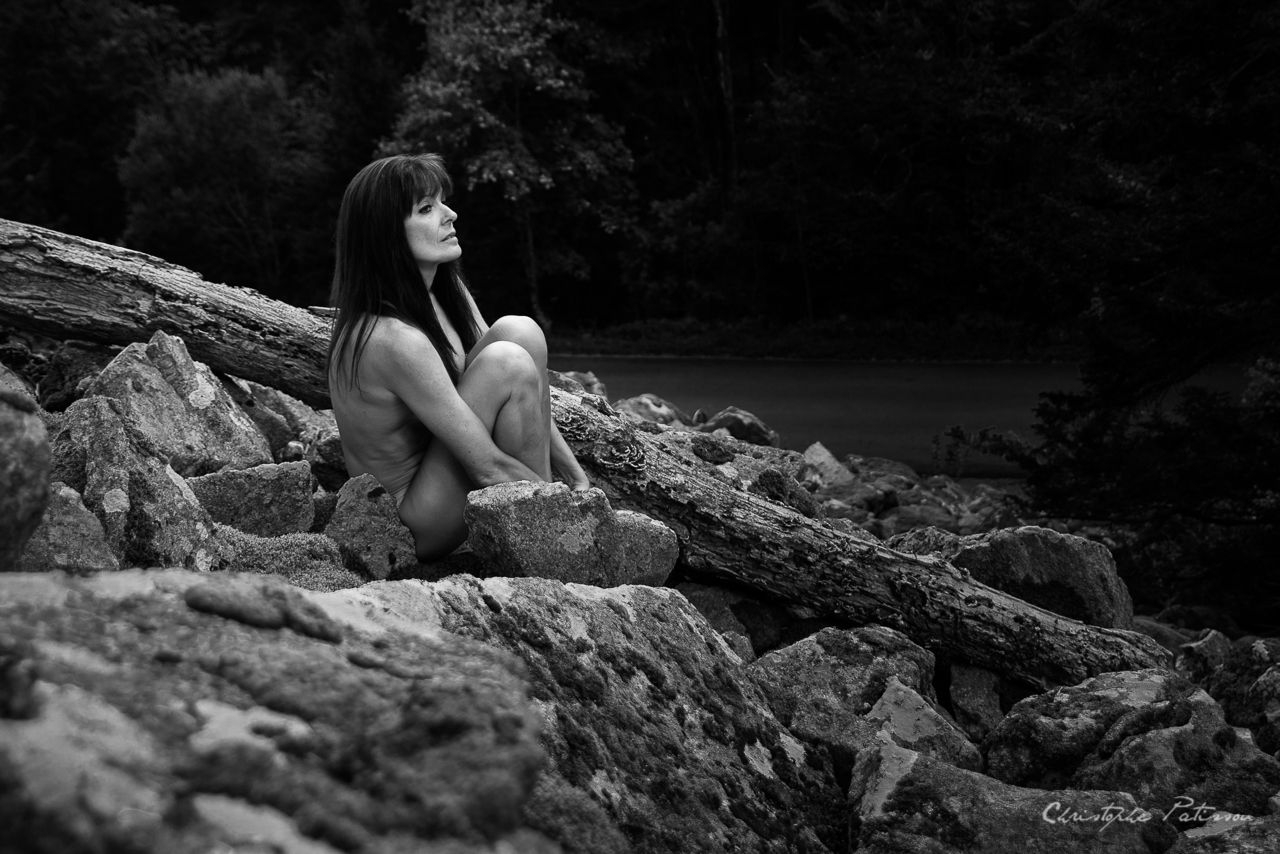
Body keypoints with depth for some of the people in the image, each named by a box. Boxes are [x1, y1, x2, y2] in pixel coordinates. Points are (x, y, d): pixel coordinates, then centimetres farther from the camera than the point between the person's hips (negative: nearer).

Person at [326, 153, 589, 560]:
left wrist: (579, 481, -2)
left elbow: (524, 398, 5)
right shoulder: (393, 339, -29)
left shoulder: (447, 293, -1)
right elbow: (489, 467, -27)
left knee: (519, 330, -4)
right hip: (413, 529, -9)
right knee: (508, 363, -22)